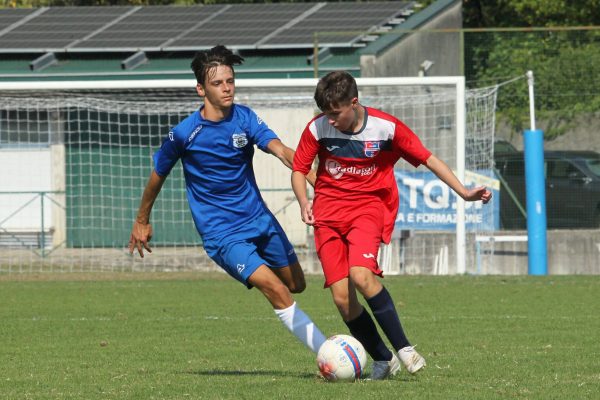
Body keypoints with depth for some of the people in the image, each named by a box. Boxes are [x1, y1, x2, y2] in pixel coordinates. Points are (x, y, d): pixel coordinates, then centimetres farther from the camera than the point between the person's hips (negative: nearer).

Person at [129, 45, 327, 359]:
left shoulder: (244, 118, -4)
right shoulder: (184, 134, -13)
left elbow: (280, 150, -19)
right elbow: (158, 174, 4)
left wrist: (313, 176, -38)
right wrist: (141, 222, 15)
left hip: (259, 218, 5)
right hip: (222, 235, -5)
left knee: (297, 284, 13)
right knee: (278, 293, -17)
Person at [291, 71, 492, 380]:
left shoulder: (386, 127, -10)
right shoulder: (317, 129, -5)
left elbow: (427, 158, -3)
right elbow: (299, 169, 7)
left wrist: (463, 192, -9)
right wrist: (303, 201, -13)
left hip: (368, 206, -2)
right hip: (328, 212, 2)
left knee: (361, 275, -29)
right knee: (342, 298, -8)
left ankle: (402, 347, -17)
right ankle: (383, 359, 9)